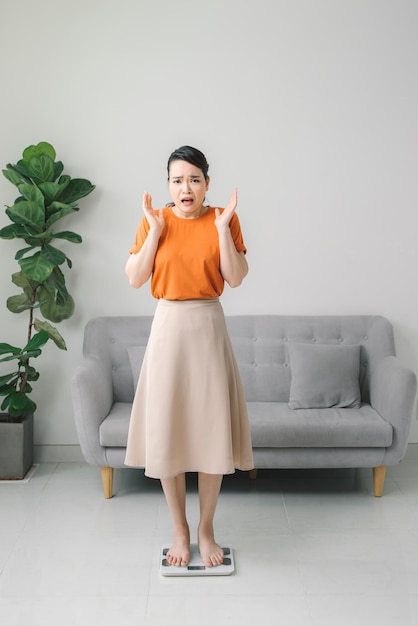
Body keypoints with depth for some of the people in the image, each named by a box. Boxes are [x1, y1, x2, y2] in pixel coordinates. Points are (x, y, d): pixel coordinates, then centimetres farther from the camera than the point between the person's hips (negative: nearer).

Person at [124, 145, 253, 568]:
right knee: (166, 430, 3)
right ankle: (179, 530, 21)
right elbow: (134, 278, -3)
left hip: (209, 328, 0)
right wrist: (155, 230, -9)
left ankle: (206, 529, 21)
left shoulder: (224, 220, 2)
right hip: (169, 327, 1)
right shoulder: (154, 220, 3)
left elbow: (236, 277, -7)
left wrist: (222, 227, -14)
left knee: (211, 428, 3)